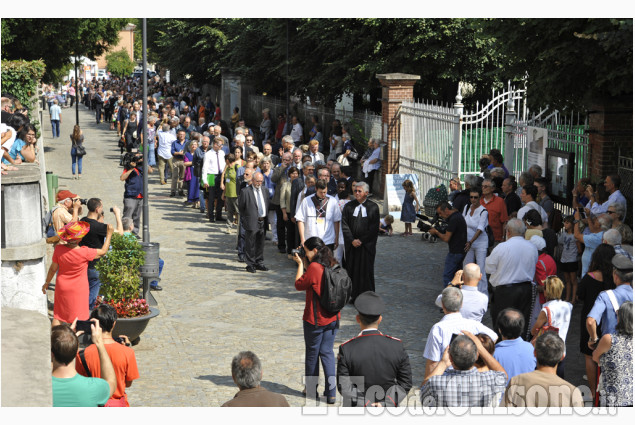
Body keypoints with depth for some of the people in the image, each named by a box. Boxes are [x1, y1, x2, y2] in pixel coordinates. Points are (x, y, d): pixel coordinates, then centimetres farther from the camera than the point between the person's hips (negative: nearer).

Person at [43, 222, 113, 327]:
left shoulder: (58, 249, -16)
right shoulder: (85, 252, -24)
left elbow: (53, 268, -4)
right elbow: (103, 252, -7)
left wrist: (47, 282, 14)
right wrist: (109, 234, 4)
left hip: (62, 287, 4)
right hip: (78, 290, -4)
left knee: (58, 316, 17)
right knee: (77, 318, 7)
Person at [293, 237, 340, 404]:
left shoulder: (314, 267, -20)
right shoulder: (332, 265, 2)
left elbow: (299, 284, -10)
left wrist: (300, 264, -2)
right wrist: (305, 264, 9)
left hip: (315, 319, -6)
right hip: (333, 317, 6)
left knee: (312, 353, 11)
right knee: (327, 352, 10)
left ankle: (311, 389, 24)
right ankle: (331, 392, 7)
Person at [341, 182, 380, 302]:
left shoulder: (373, 207, 0)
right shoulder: (348, 206, 6)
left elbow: (374, 228, -5)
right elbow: (344, 225, 0)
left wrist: (361, 240, -11)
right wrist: (352, 240, -12)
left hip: (367, 245, -2)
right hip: (351, 245, 2)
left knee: (366, 271, -1)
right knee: (352, 270, 3)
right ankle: (354, 296, 11)